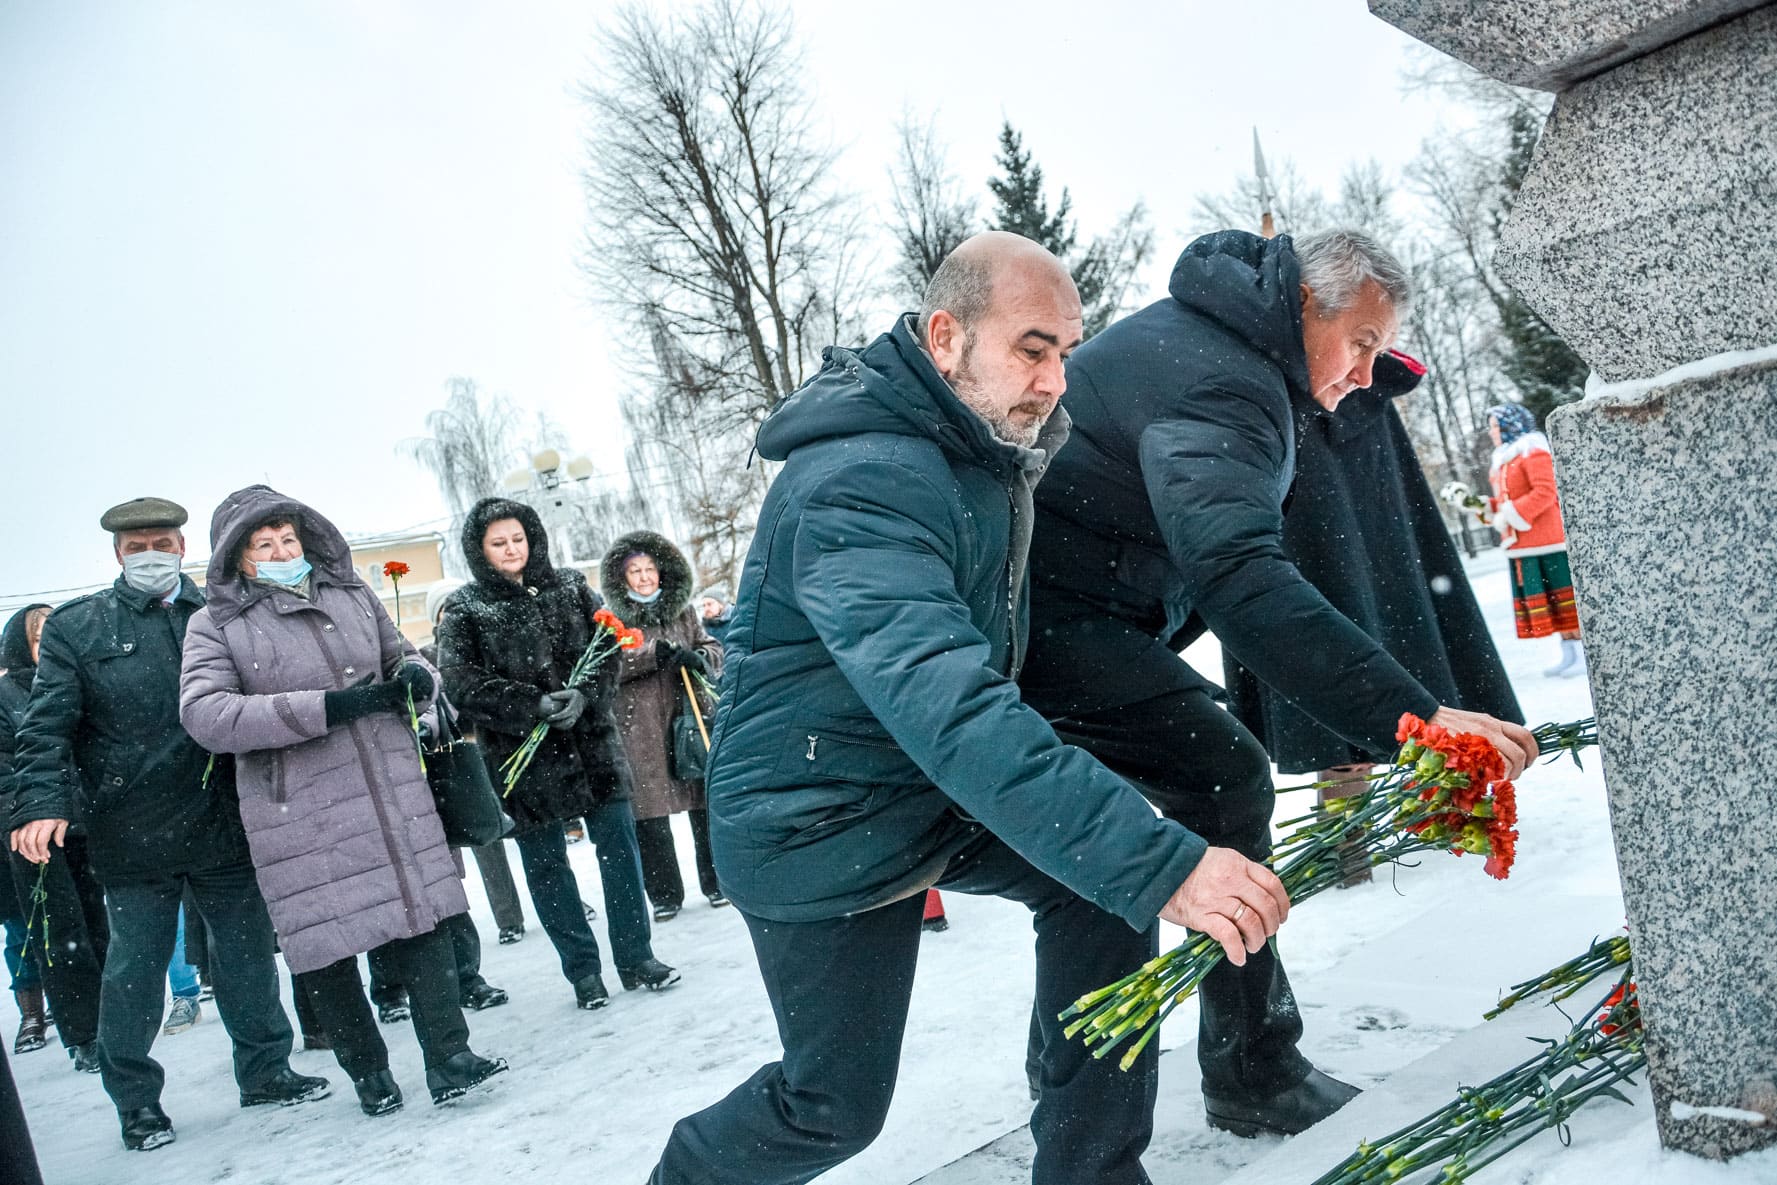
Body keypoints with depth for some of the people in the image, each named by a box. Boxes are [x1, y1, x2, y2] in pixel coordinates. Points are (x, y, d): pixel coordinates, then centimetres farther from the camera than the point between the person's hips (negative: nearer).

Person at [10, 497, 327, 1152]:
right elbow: (48, 728, -6)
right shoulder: (74, 627, 1)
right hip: (132, 836, -2)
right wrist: (43, 803, -20)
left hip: (225, 826, 2)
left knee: (249, 956, 12)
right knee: (134, 971, 9)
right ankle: (136, 1099, 28)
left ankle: (264, 1071, 29)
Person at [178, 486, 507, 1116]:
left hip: (391, 786, 3)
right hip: (298, 811, -2)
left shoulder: (353, 595, 12)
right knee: (323, 941, 4)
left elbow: (400, 655, 25)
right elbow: (204, 714, -13)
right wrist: (328, 706, -20)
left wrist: (416, 676, -2)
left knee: (421, 917, -2)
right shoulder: (216, 624, 2)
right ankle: (367, 1070, 20)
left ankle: (448, 1058, 4)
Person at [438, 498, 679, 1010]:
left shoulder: (570, 588, 8)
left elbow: (608, 649, 3)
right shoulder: (464, 611, 0)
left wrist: (584, 697, -15)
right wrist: (536, 706, -21)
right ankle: (583, 971, 19)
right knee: (546, 864, 5)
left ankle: (636, 957, 17)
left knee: (619, 847, 4)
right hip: (523, 756, -2)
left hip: (592, 742, 2)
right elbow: (462, 685, -10)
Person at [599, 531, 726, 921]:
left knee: (705, 805, 6)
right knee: (649, 813, -1)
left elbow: (713, 649, 12)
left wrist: (699, 658, -11)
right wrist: (656, 652, -20)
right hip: (639, 729, -2)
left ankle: (716, 882, 21)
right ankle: (665, 894, 11)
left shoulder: (683, 610, 11)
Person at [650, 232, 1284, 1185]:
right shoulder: (861, 482, -31)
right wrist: (1158, 862, -48)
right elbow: (944, 703, -44)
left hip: (930, 793, 8)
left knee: (1104, 880, -9)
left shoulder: (983, 447, 1)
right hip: (818, 831, -8)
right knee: (837, 1105, 5)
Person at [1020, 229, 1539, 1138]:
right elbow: (1241, 579, -40)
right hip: (1044, 612, -11)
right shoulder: (1217, 388, -24)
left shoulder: (1198, 334, 11)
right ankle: (1255, 1078, -2)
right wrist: (1413, 716, -45)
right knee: (1223, 782, -12)